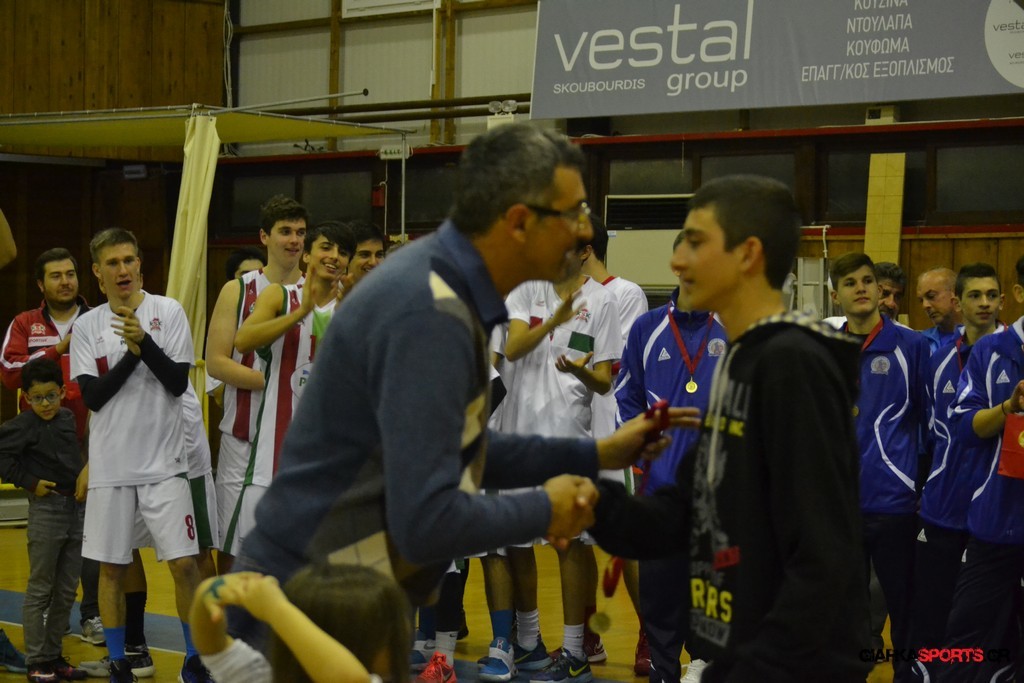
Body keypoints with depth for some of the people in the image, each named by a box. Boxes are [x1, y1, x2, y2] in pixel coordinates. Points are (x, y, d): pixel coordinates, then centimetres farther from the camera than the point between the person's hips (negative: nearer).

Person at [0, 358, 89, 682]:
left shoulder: (68, 418, 6)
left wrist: (84, 477, 7)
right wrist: (29, 482, -13)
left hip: (77, 508, 6)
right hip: (46, 509, -6)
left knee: (67, 591, 10)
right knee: (40, 589, 2)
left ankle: (54, 655, 20)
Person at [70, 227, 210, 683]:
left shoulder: (168, 312, 0)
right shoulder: (87, 326, 4)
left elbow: (178, 382, -6)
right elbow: (92, 397, -4)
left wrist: (144, 342, -19)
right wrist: (131, 354, -15)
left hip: (163, 462, -1)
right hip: (110, 465, 2)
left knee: (184, 563, -4)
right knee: (111, 567, 6)